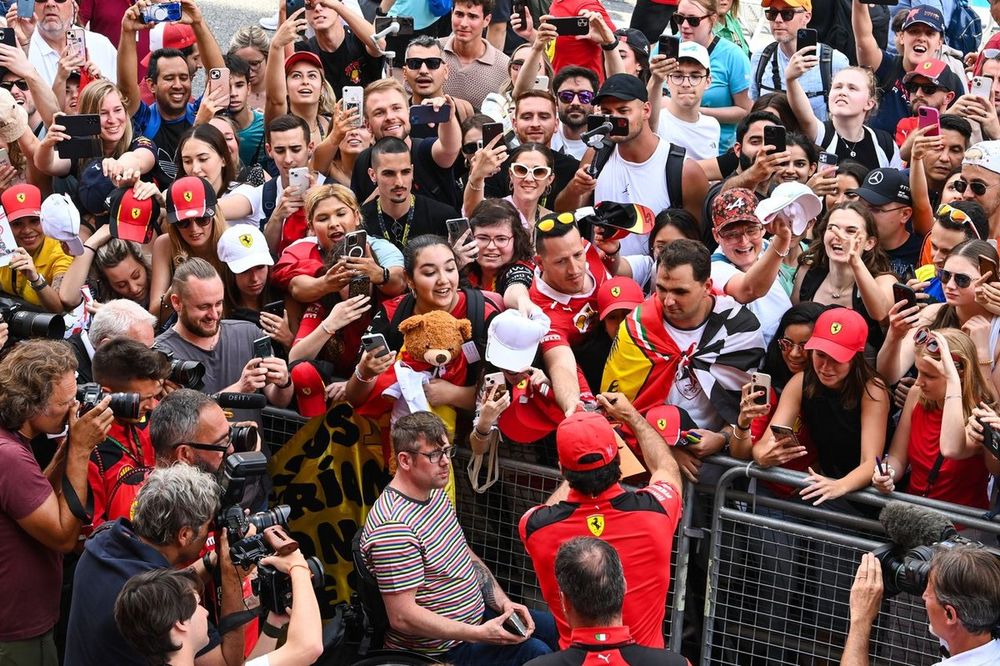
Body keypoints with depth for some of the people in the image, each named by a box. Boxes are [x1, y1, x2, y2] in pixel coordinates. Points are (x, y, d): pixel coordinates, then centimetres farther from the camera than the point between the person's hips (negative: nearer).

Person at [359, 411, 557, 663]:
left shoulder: (435, 493, 5)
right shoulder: (393, 527, -28)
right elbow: (402, 617, -28)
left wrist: (503, 601, 2)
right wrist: (479, 634, -27)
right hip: (440, 649, -10)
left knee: (553, 628, 14)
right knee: (534, 651, -22)